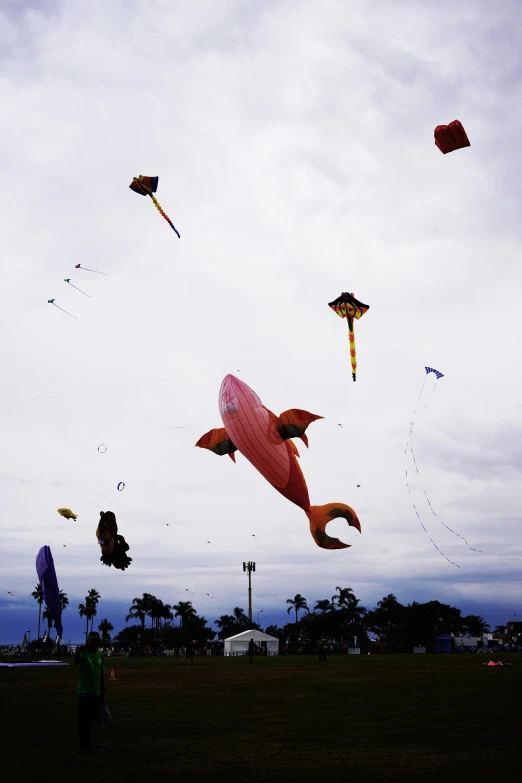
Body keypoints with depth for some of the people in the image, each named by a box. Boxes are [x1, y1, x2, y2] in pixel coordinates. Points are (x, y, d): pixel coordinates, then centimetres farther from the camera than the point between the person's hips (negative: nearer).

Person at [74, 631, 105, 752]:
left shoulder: (100, 654, 7)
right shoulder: (84, 652, -13)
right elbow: (77, 661, -38)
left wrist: (103, 689, 18)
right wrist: (77, 653, -61)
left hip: (96, 691, 6)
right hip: (85, 691, -6)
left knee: (91, 718, 13)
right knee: (84, 718, -5)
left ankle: (87, 742, 23)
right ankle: (84, 744, 2)